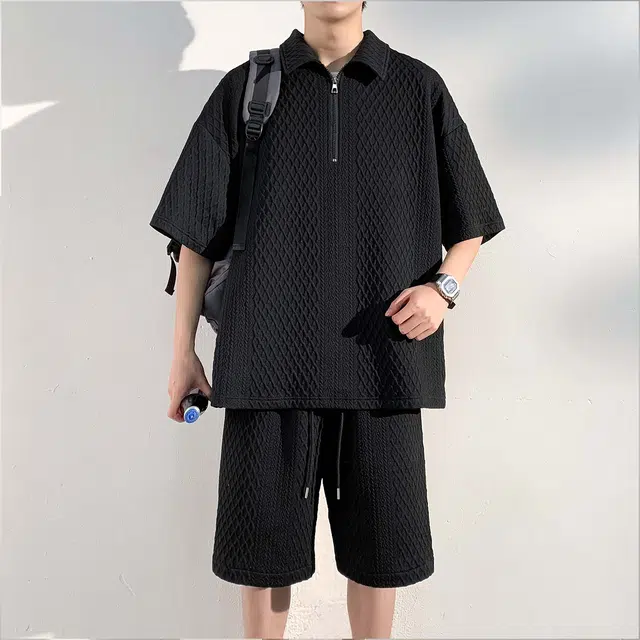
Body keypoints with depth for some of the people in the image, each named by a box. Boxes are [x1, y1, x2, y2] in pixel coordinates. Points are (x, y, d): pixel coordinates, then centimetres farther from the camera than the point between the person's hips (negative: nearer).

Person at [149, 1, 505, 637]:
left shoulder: (420, 89, 9)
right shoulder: (245, 89, 8)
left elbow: (470, 223, 13)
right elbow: (197, 232, 8)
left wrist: (443, 285, -8)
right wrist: (183, 351, 5)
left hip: (382, 362, 1)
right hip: (269, 360, 0)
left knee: (378, 548, 12)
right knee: (264, 543, 11)